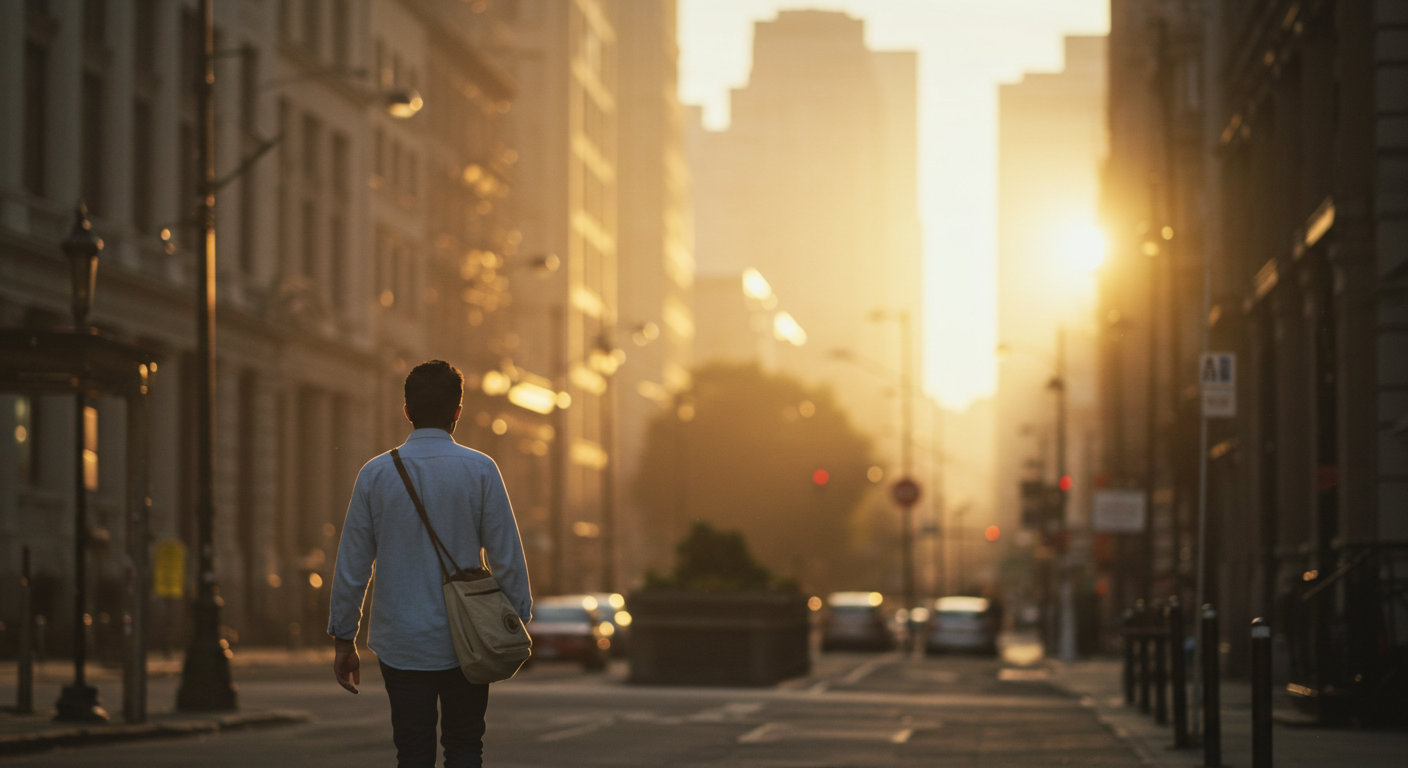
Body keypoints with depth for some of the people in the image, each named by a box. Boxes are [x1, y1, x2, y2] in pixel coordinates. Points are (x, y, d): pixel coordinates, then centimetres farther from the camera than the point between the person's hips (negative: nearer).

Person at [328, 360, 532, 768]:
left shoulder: (376, 474, -1)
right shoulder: (480, 471, -5)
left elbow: (351, 565, 2)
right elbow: (507, 555, -4)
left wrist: (344, 640, 9)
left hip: (401, 643, 1)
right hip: (465, 641, -1)